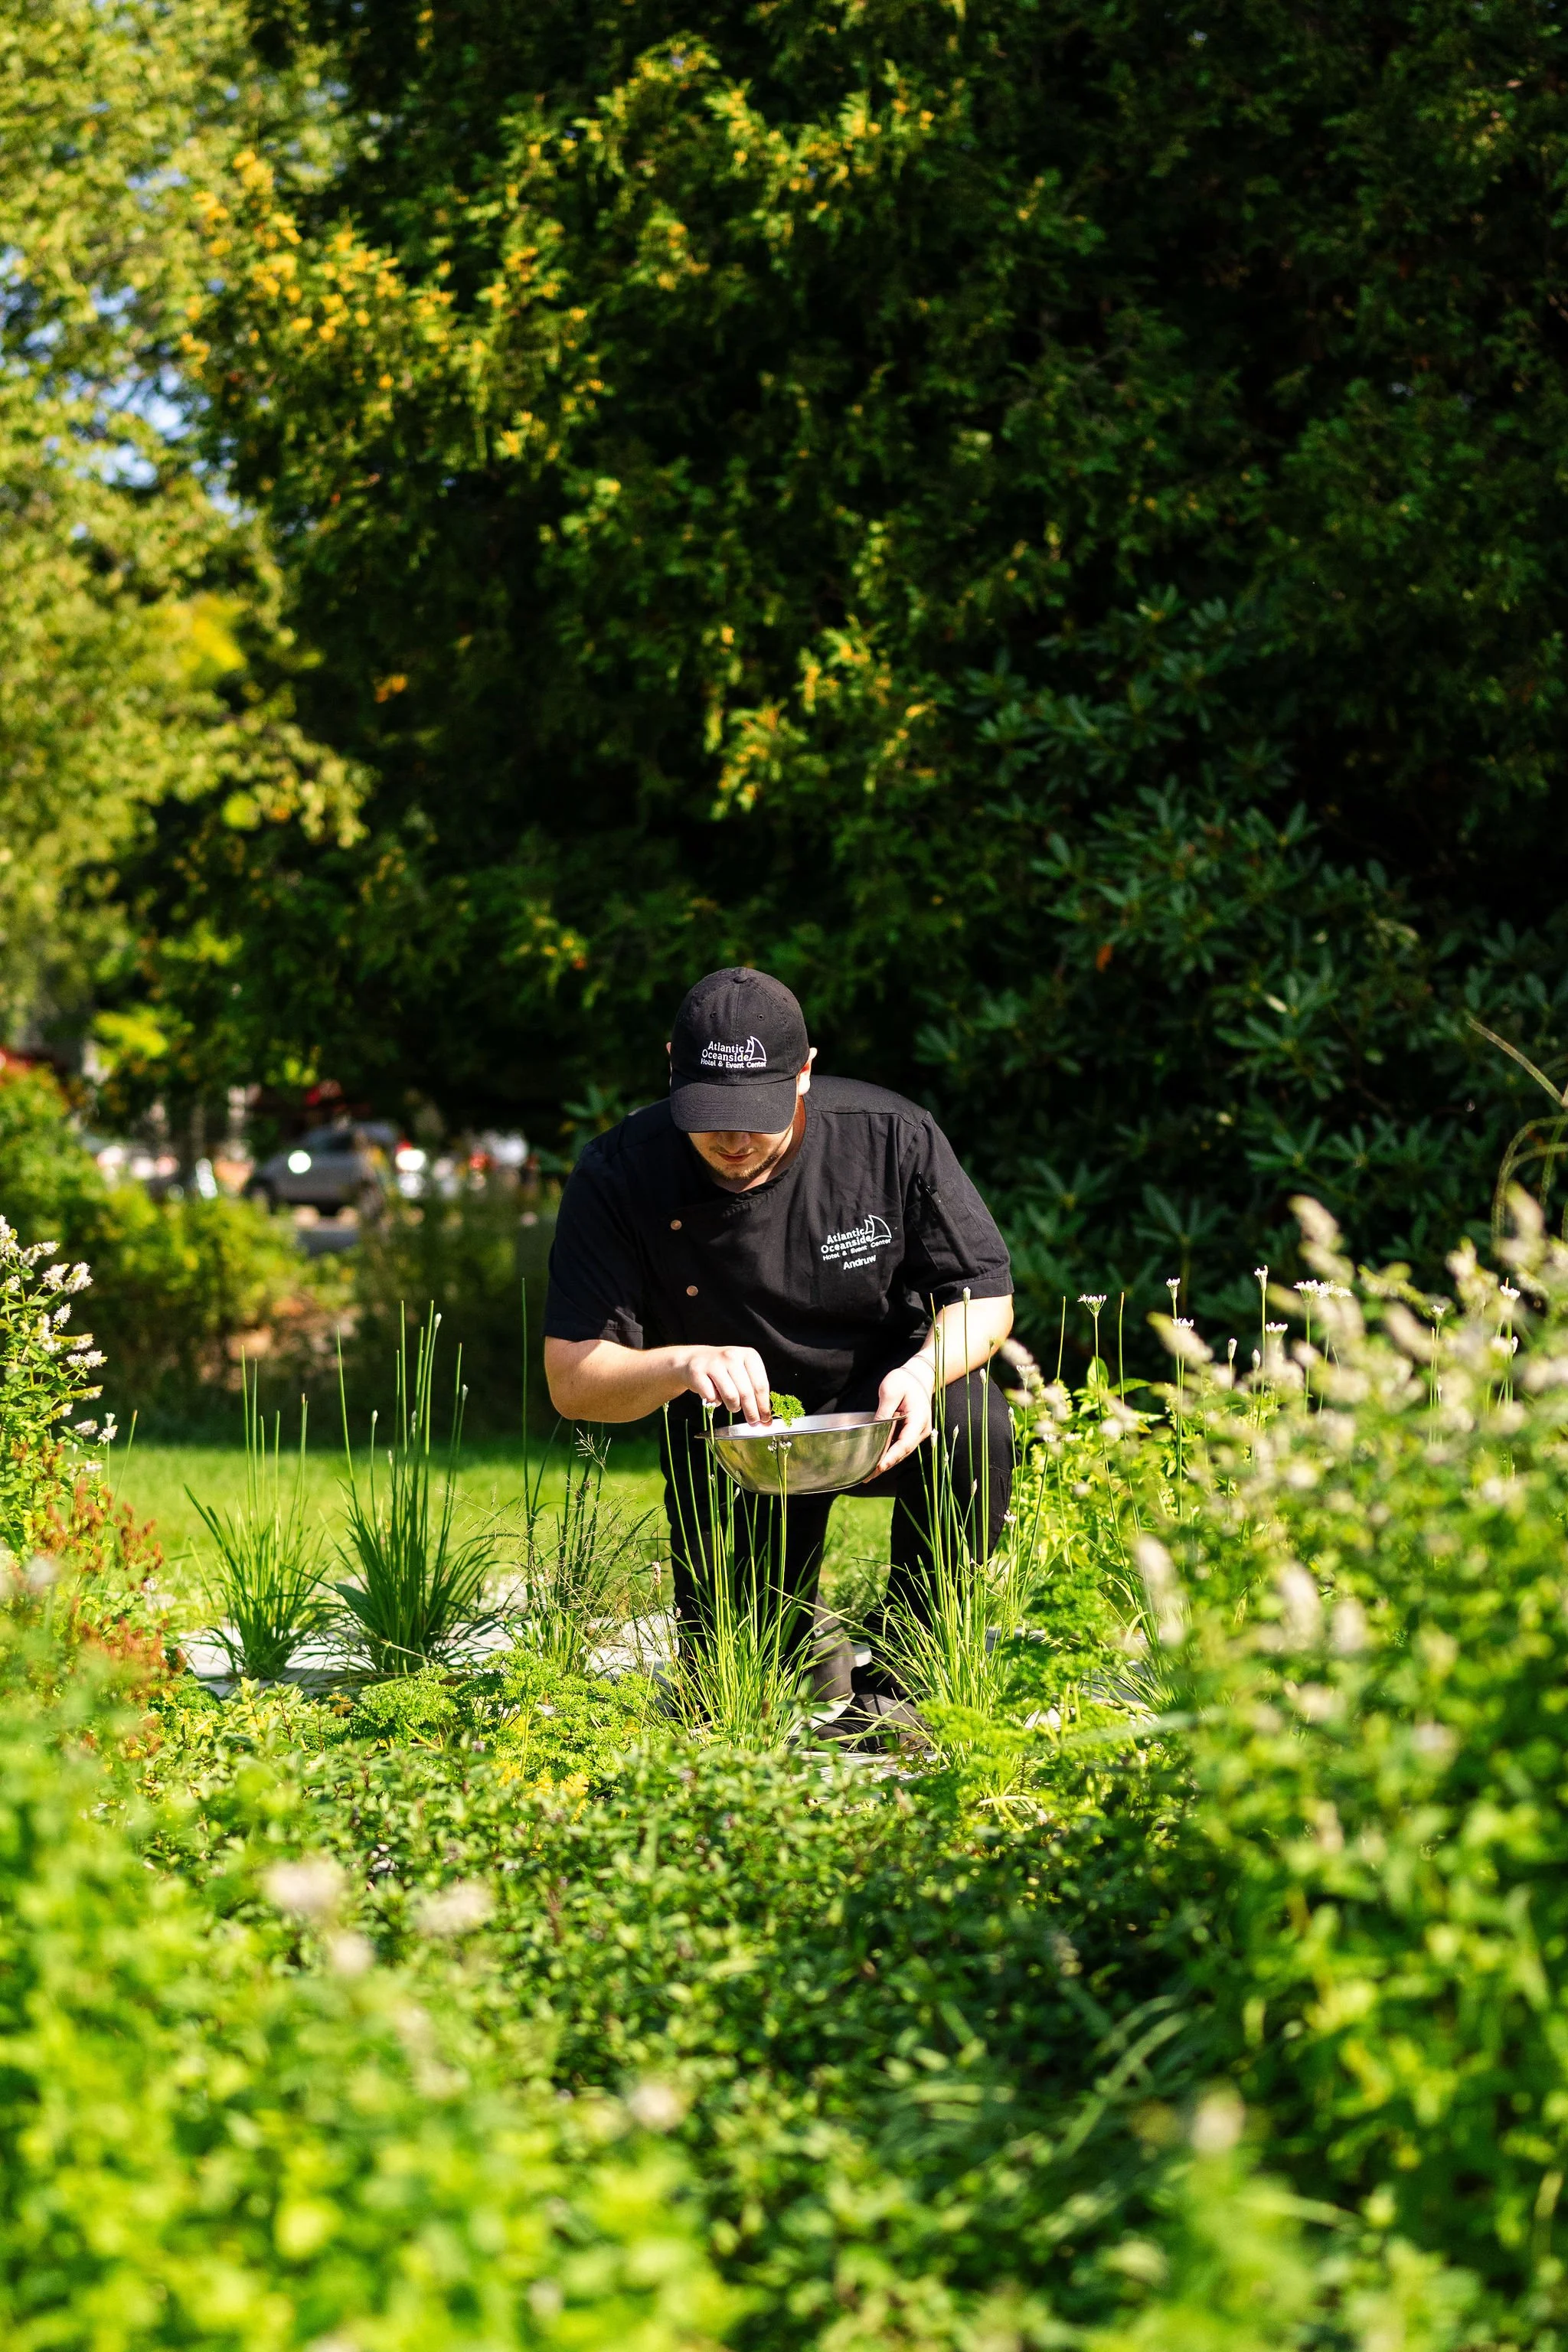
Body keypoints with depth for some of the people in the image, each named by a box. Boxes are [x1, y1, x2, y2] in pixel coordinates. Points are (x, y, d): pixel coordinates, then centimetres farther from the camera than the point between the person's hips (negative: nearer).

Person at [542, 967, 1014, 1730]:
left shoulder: (892, 1136, -17)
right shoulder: (618, 1176, -19)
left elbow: (985, 1295, -9)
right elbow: (571, 1381, -21)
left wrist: (925, 1370, -32)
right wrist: (681, 1366, -43)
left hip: (880, 1410, 0)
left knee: (973, 1424, -34)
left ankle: (892, 1681, -16)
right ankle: (796, 1626, 30)